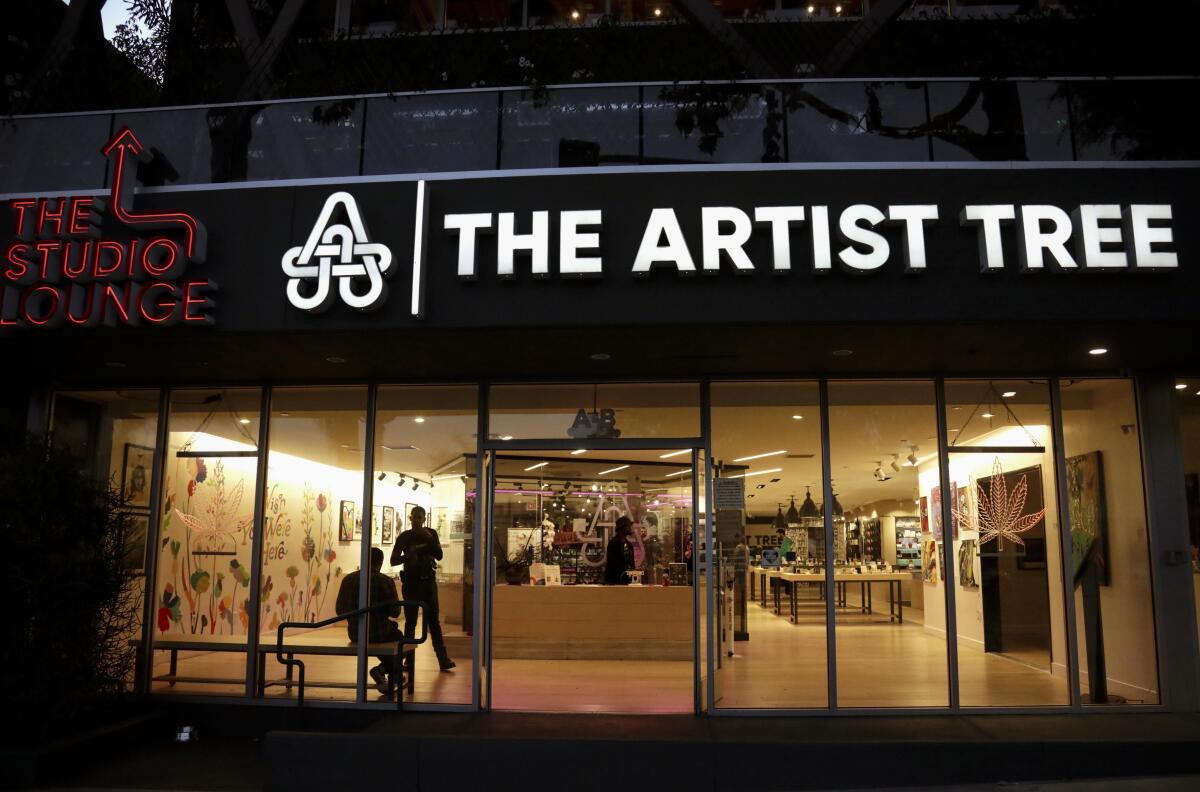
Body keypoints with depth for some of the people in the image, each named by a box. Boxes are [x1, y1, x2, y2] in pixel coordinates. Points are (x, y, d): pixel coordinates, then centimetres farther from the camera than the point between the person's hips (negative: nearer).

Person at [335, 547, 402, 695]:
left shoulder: (348, 579, -2)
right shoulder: (386, 581, -13)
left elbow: (339, 609, 2)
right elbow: (395, 612, -10)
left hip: (354, 634, 4)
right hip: (379, 633, -4)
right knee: (398, 638, 30)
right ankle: (382, 669, 14)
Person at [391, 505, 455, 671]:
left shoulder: (431, 534, 5)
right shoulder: (404, 537, 2)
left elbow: (439, 556, -3)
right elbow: (393, 561, 0)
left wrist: (430, 540, -16)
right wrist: (408, 556, -19)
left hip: (428, 581, 1)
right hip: (410, 582, 0)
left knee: (433, 620, -3)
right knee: (410, 621, 2)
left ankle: (443, 659, -7)